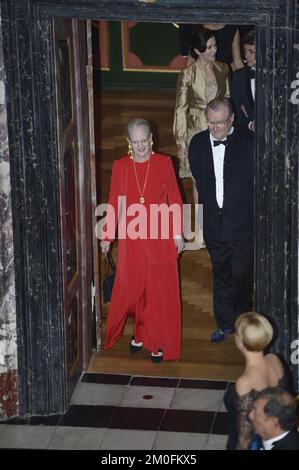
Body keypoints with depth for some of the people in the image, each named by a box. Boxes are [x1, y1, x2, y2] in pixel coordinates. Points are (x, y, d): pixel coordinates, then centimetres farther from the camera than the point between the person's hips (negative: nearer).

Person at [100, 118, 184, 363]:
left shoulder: (164, 163, -4)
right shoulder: (120, 166, -1)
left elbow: (175, 200, 1)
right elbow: (114, 203, 5)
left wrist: (178, 233, 1)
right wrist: (107, 237, 7)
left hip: (160, 238, -1)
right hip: (132, 239, 1)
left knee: (161, 292, 4)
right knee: (132, 290, 7)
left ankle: (159, 342, 16)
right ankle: (140, 334, 28)